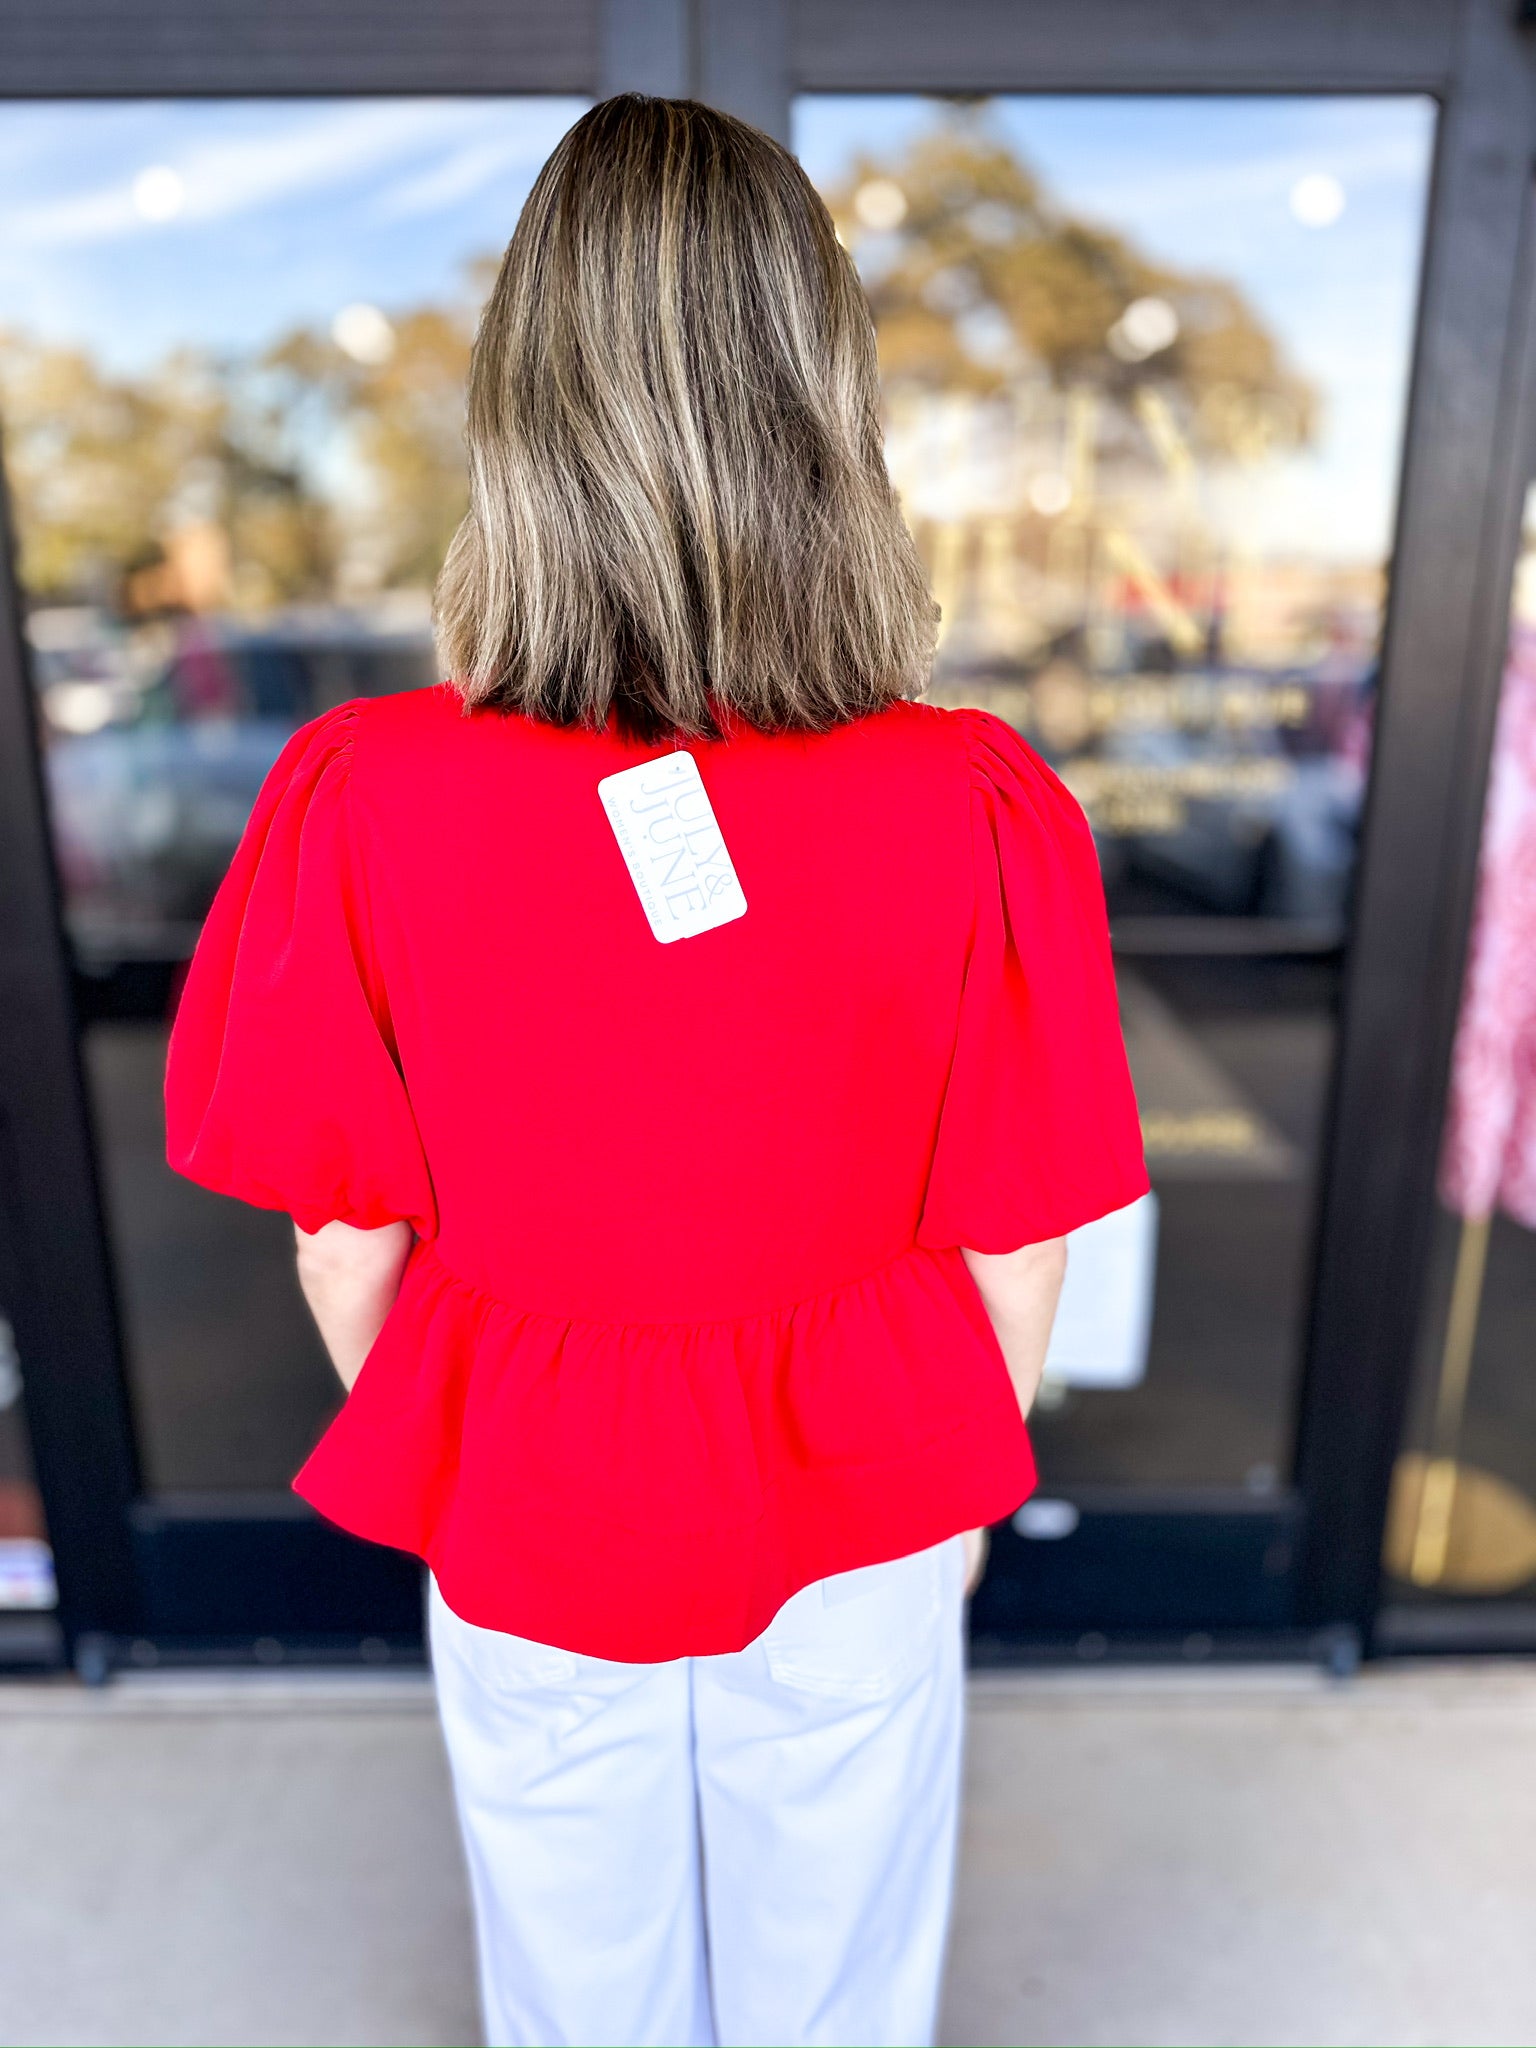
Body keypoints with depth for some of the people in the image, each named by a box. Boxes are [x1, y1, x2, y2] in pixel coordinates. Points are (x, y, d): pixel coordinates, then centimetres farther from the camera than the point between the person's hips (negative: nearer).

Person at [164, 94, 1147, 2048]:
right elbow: (1013, 1253, -13)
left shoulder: (363, 800, -23)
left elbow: (347, 1242, -12)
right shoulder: (982, 810, -24)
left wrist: (430, 1463, 9)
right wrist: (958, 1483, 7)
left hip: (525, 1523, 1)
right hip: (856, 1518, 0)